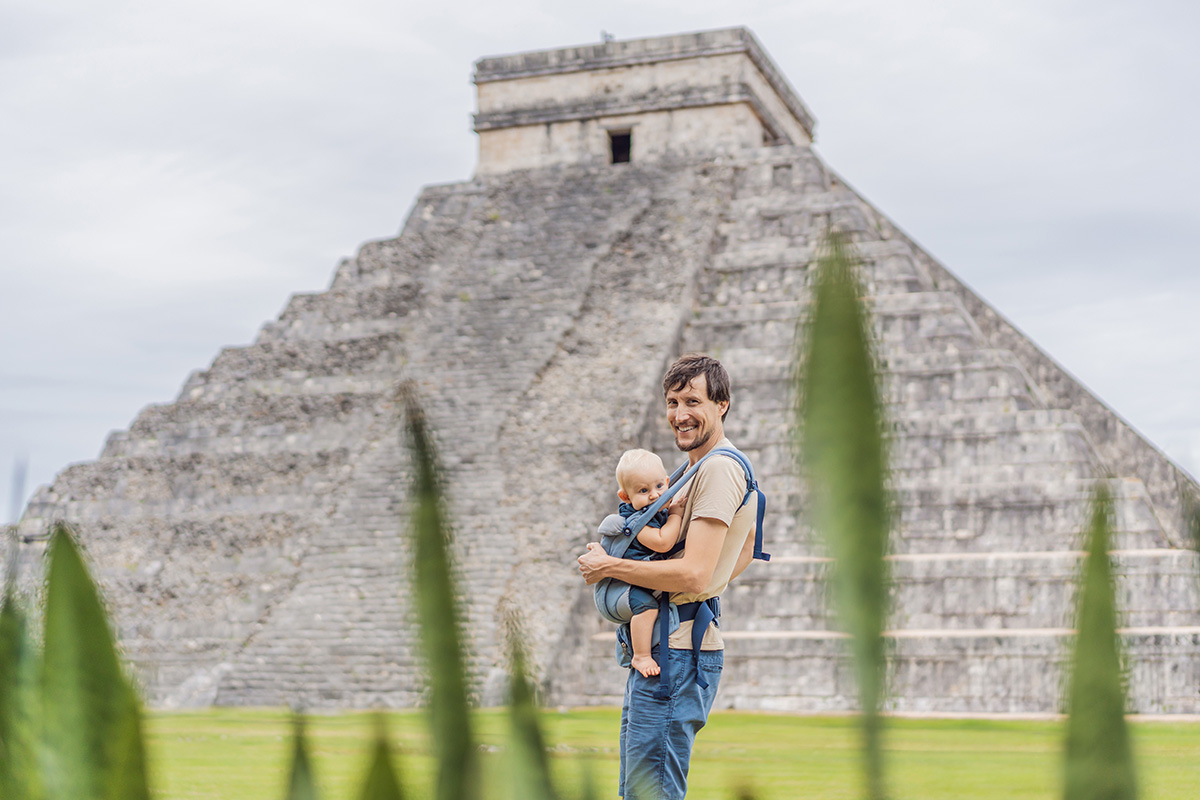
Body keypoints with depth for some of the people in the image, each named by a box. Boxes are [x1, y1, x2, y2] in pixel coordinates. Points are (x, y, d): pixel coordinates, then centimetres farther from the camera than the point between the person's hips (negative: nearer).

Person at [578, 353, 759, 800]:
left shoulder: (719, 469, -15)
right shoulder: (706, 466, 18)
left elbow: (693, 575, -24)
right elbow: (748, 547, 34)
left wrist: (607, 567, -13)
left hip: (675, 653, -11)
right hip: (656, 650, 11)